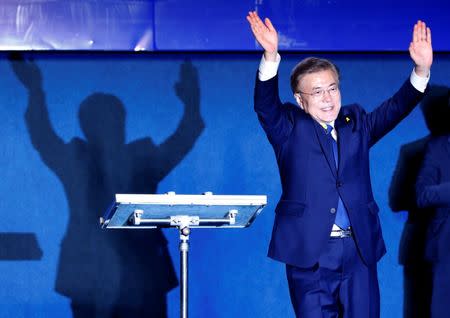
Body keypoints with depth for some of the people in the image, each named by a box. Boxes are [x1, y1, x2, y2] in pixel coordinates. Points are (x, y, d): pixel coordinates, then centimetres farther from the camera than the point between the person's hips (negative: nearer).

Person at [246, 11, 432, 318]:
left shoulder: (356, 124, 15)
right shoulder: (290, 128, 5)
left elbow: (396, 108, 5)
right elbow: (266, 105, -12)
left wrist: (421, 70, -13)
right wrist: (271, 56, -30)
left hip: (360, 250, 3)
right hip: (310, 251, -3)